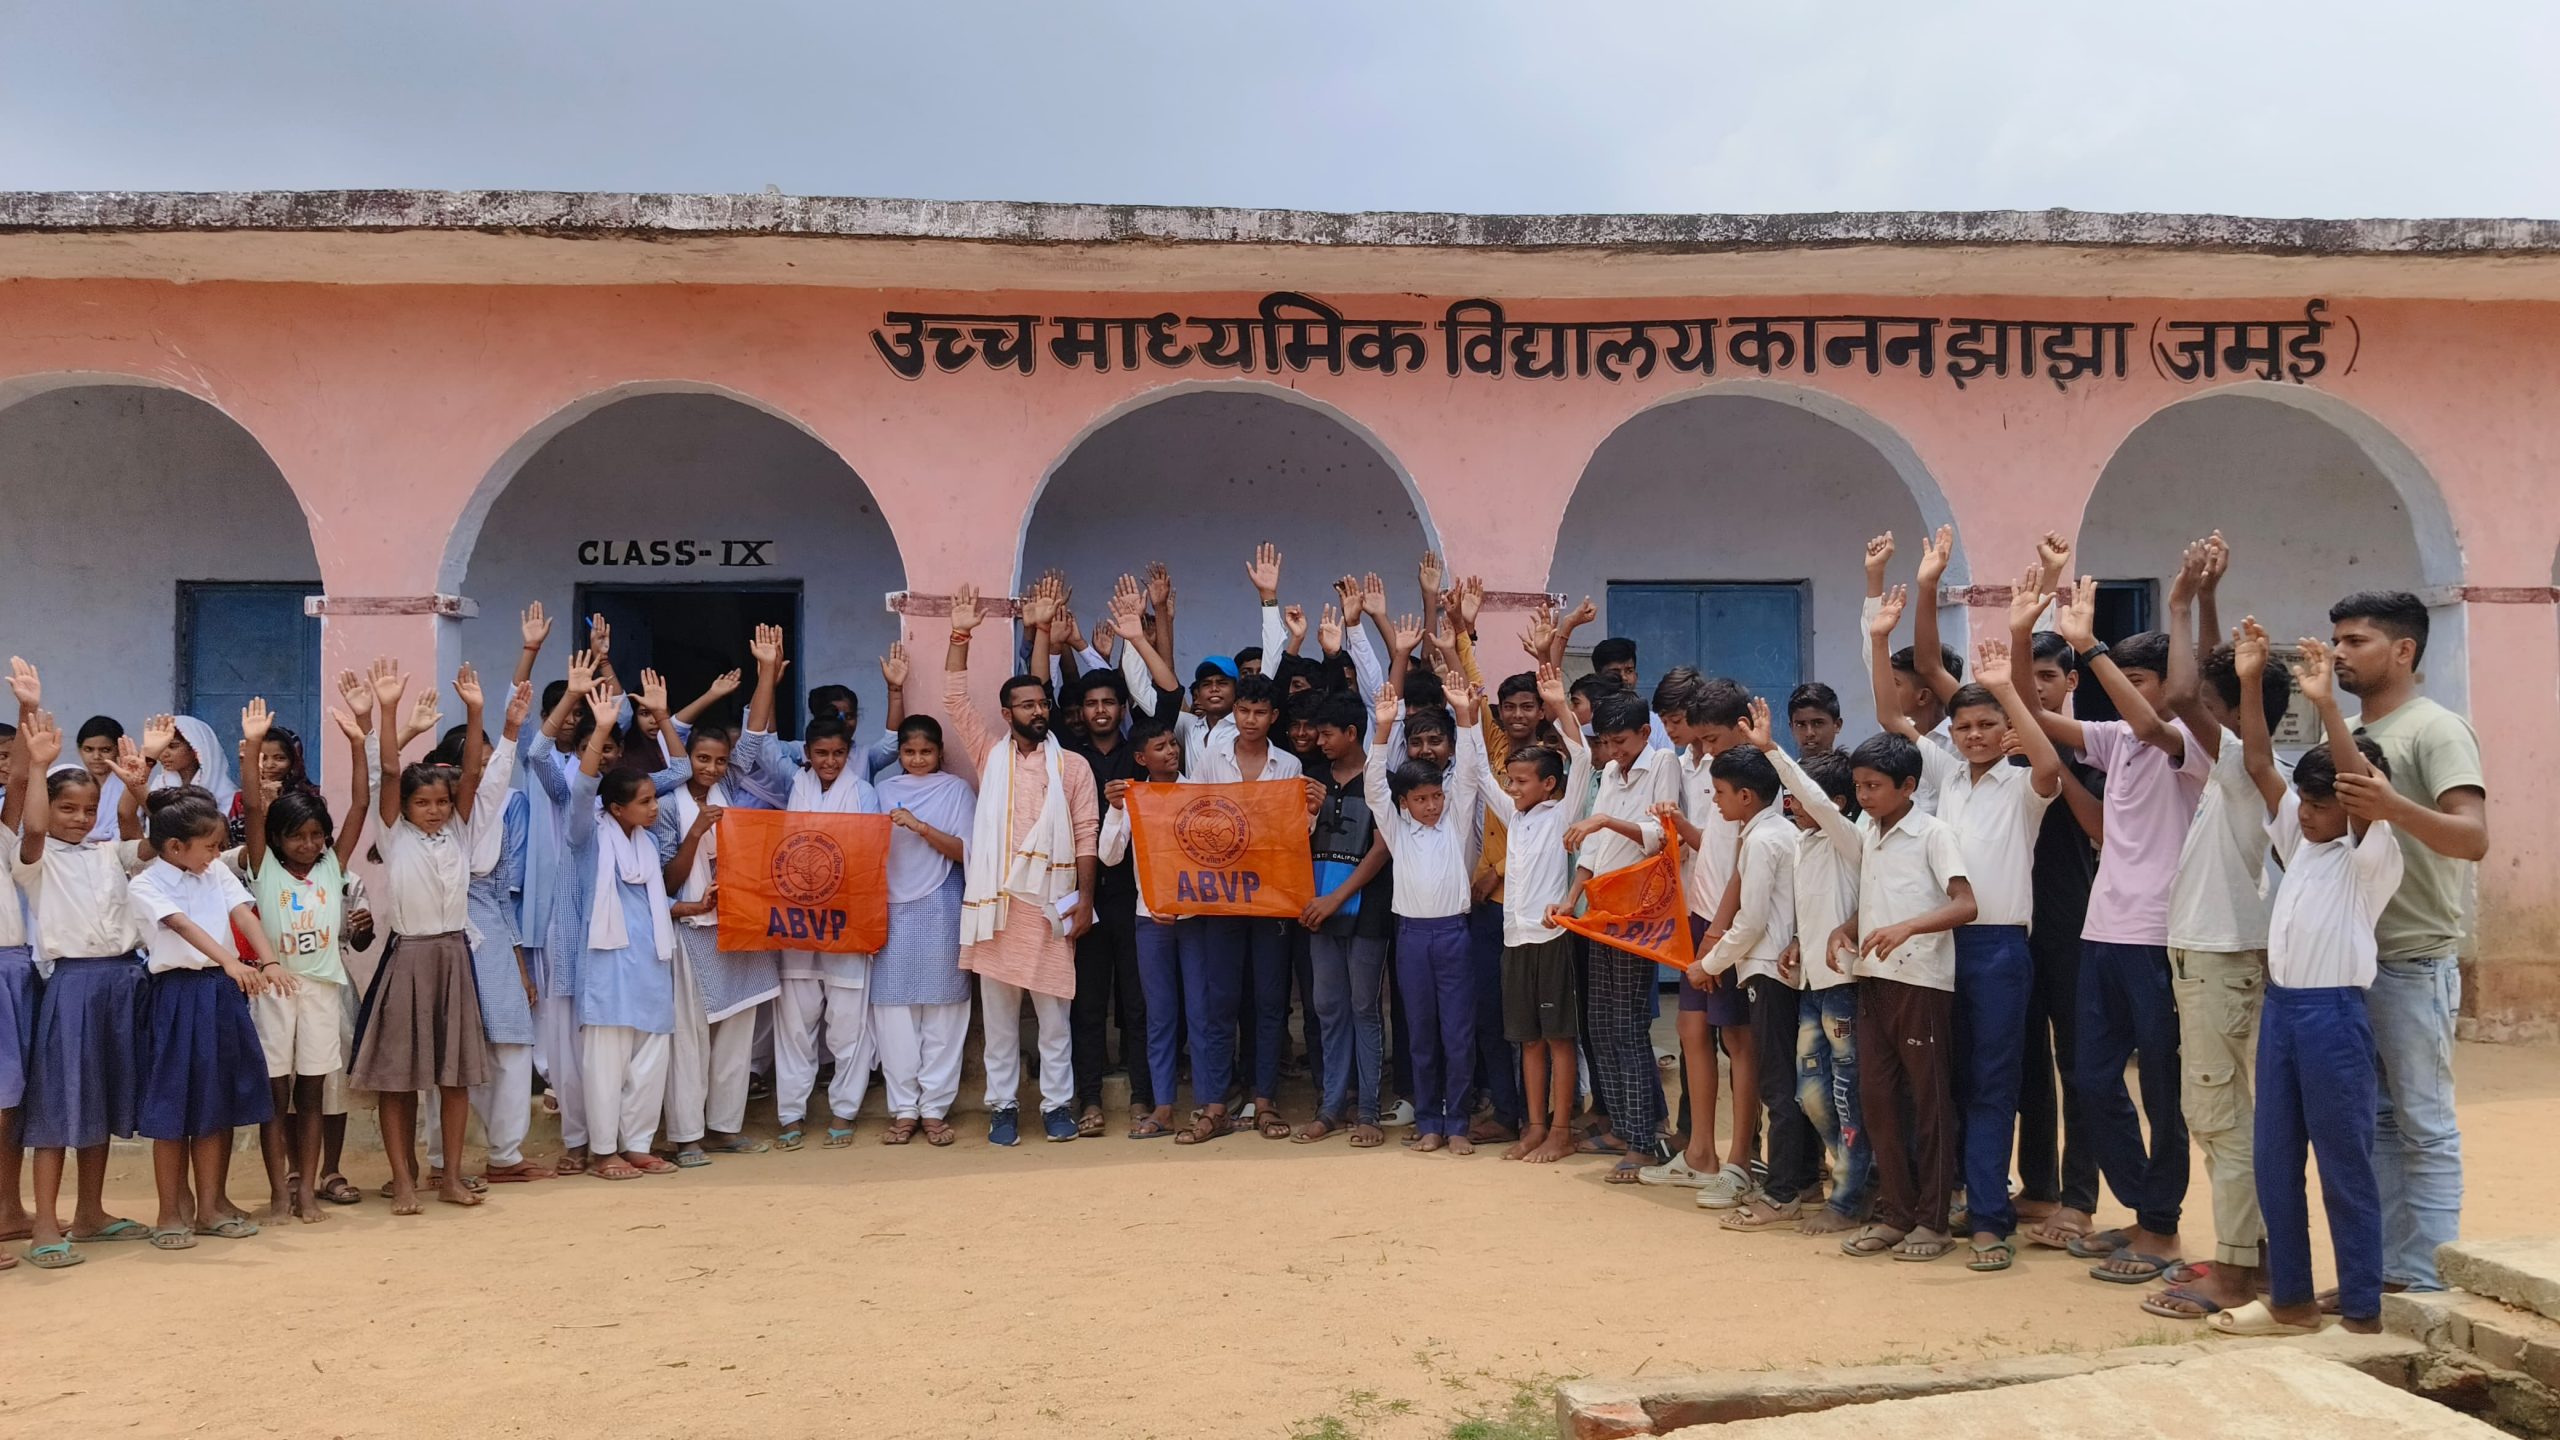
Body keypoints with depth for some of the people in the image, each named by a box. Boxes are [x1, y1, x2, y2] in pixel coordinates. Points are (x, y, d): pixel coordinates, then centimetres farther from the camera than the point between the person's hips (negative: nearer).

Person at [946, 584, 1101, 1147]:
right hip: (997, 901, 1)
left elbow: (1086, 836, 3)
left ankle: (1057, 1102, 13)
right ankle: (1003, 1105, 15)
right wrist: (960, 635, -6)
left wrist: (1085, 899, -4)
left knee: (1054, 1011, 5)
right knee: (997, 1011, 7)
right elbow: (955, 699, 2)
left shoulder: (1073, 766, 5)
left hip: (1052, 902, -1)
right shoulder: (990, 756, 8)